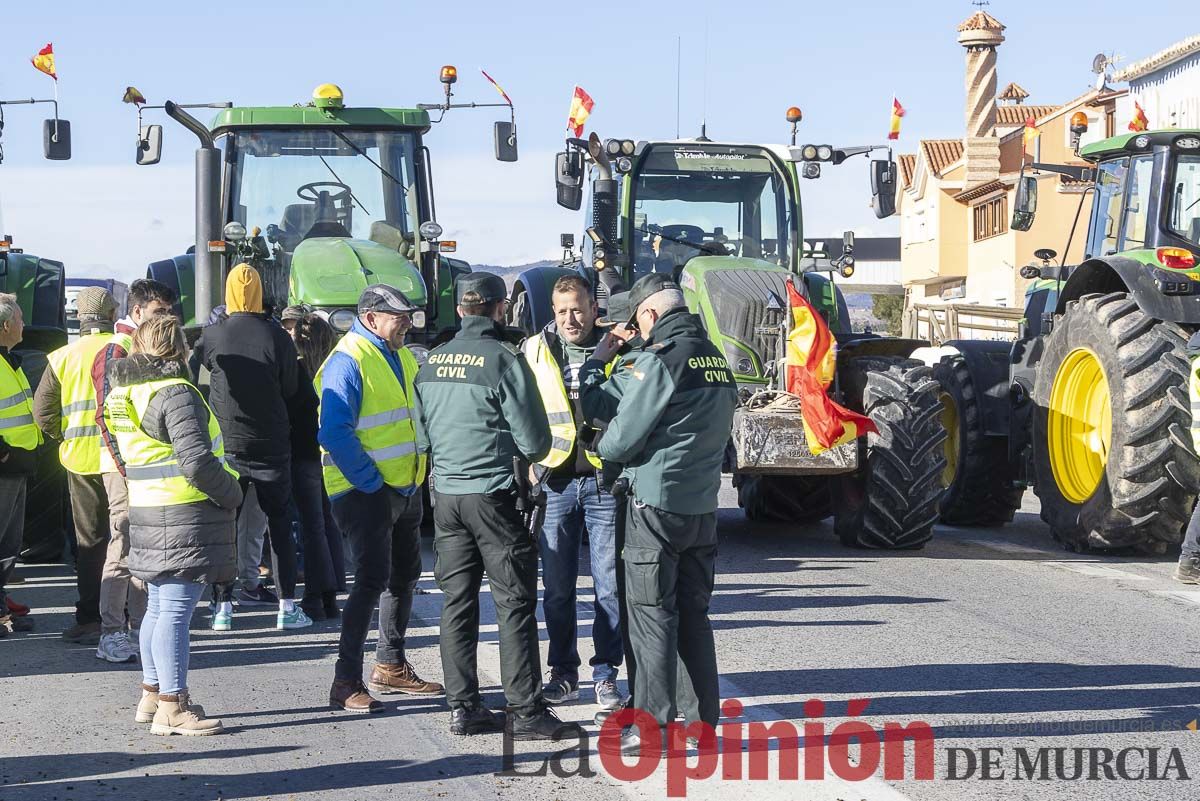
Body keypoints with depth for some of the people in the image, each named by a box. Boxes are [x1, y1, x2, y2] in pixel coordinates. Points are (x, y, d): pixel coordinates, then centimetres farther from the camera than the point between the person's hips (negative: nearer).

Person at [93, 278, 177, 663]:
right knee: (123, 549, -8)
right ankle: (111, 635, -5)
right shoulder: (118, 350, -10)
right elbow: (107, 414, -16)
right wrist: (125, 465, -21)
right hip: (126, 468, -9)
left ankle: (140, 628, 18)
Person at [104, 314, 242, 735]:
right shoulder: (175, 392, -16)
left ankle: (152, 695, 26)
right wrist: (232, 495, -7)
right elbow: (196, 461, -22)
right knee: (176, 610, -7)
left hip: (149, 512, 9)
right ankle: (172, 707, -5)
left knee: (159, 607, 17)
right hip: (186, 516, -9)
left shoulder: (125, 391, 13)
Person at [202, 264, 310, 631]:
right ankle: (287, 606, 7)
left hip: (226, 445, 0)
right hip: (271, 445, 0)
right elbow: (290, 390, 0)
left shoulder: (212, 335, -9)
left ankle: (223, 605, 6)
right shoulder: (278, 337, -8)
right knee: (280, 522, 10)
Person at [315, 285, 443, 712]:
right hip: (365, 493, -9)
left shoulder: (401, 356, 12)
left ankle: (392, 666, 31)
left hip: (404, 487, 9)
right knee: (373, 579, -14)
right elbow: (335, 433, -24)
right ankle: (347, 682, -11)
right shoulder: (348, 361, -17)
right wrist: (372, 483, -22)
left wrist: (417, 474, 13)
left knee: (404, 576, 17)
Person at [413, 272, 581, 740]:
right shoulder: (503, 359, -12)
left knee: (457, 602, 11)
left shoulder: (431, 363, 6)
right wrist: (523, 457, 10)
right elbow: (535, 442, -10)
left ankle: (463, 707, 13)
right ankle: (525, 713, -2)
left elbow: (422, 437, 14)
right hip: (493, 495, -6)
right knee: (514, 604, -2)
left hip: (445, 493, 6)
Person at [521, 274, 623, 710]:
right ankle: (563, 673, 17)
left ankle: (606, 673, 9)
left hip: (604, 481, -1)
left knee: (610, 584, 0)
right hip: (555, 481, 1)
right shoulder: (535, 350, 5)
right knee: (557, 586, 7)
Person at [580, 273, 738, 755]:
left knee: (652, 616, -2)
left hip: (657, 503, -7)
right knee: (694, 614, 13)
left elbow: (620, 441, -12)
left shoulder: (660, 359, -13)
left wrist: (599, 444, 10)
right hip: (703, 506, 7)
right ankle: (704, 721, 16)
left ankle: (656, 726, -2)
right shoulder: (716, 359, 11)